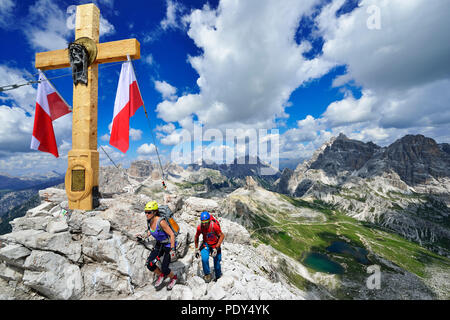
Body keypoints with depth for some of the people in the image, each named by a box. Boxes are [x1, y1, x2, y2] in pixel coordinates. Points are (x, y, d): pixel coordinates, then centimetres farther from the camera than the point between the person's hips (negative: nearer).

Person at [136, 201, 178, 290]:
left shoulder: (161, 221, -32)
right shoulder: (149, 221, -9)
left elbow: (172, 234, -27)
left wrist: (172, 250, -24)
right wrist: (144, 237, 4)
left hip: (169, 245, -7)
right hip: (159, 245, 7)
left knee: (164, 269, -7)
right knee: (150, 264, -4)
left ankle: (173, 278, 28)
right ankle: (161, 275, 27)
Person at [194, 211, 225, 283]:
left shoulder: (214, 226, -31)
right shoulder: (199, 227, -20)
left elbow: (222, 236, -20)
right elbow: (196, 237, 0)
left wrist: (216, 248, -22)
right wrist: (196, 249, 3)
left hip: (215, 245, -2)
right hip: (206, 244, 2)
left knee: (217, 262, 3)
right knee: (204, 259, -21)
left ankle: (218, 277, 33)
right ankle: (207, 274, 8)